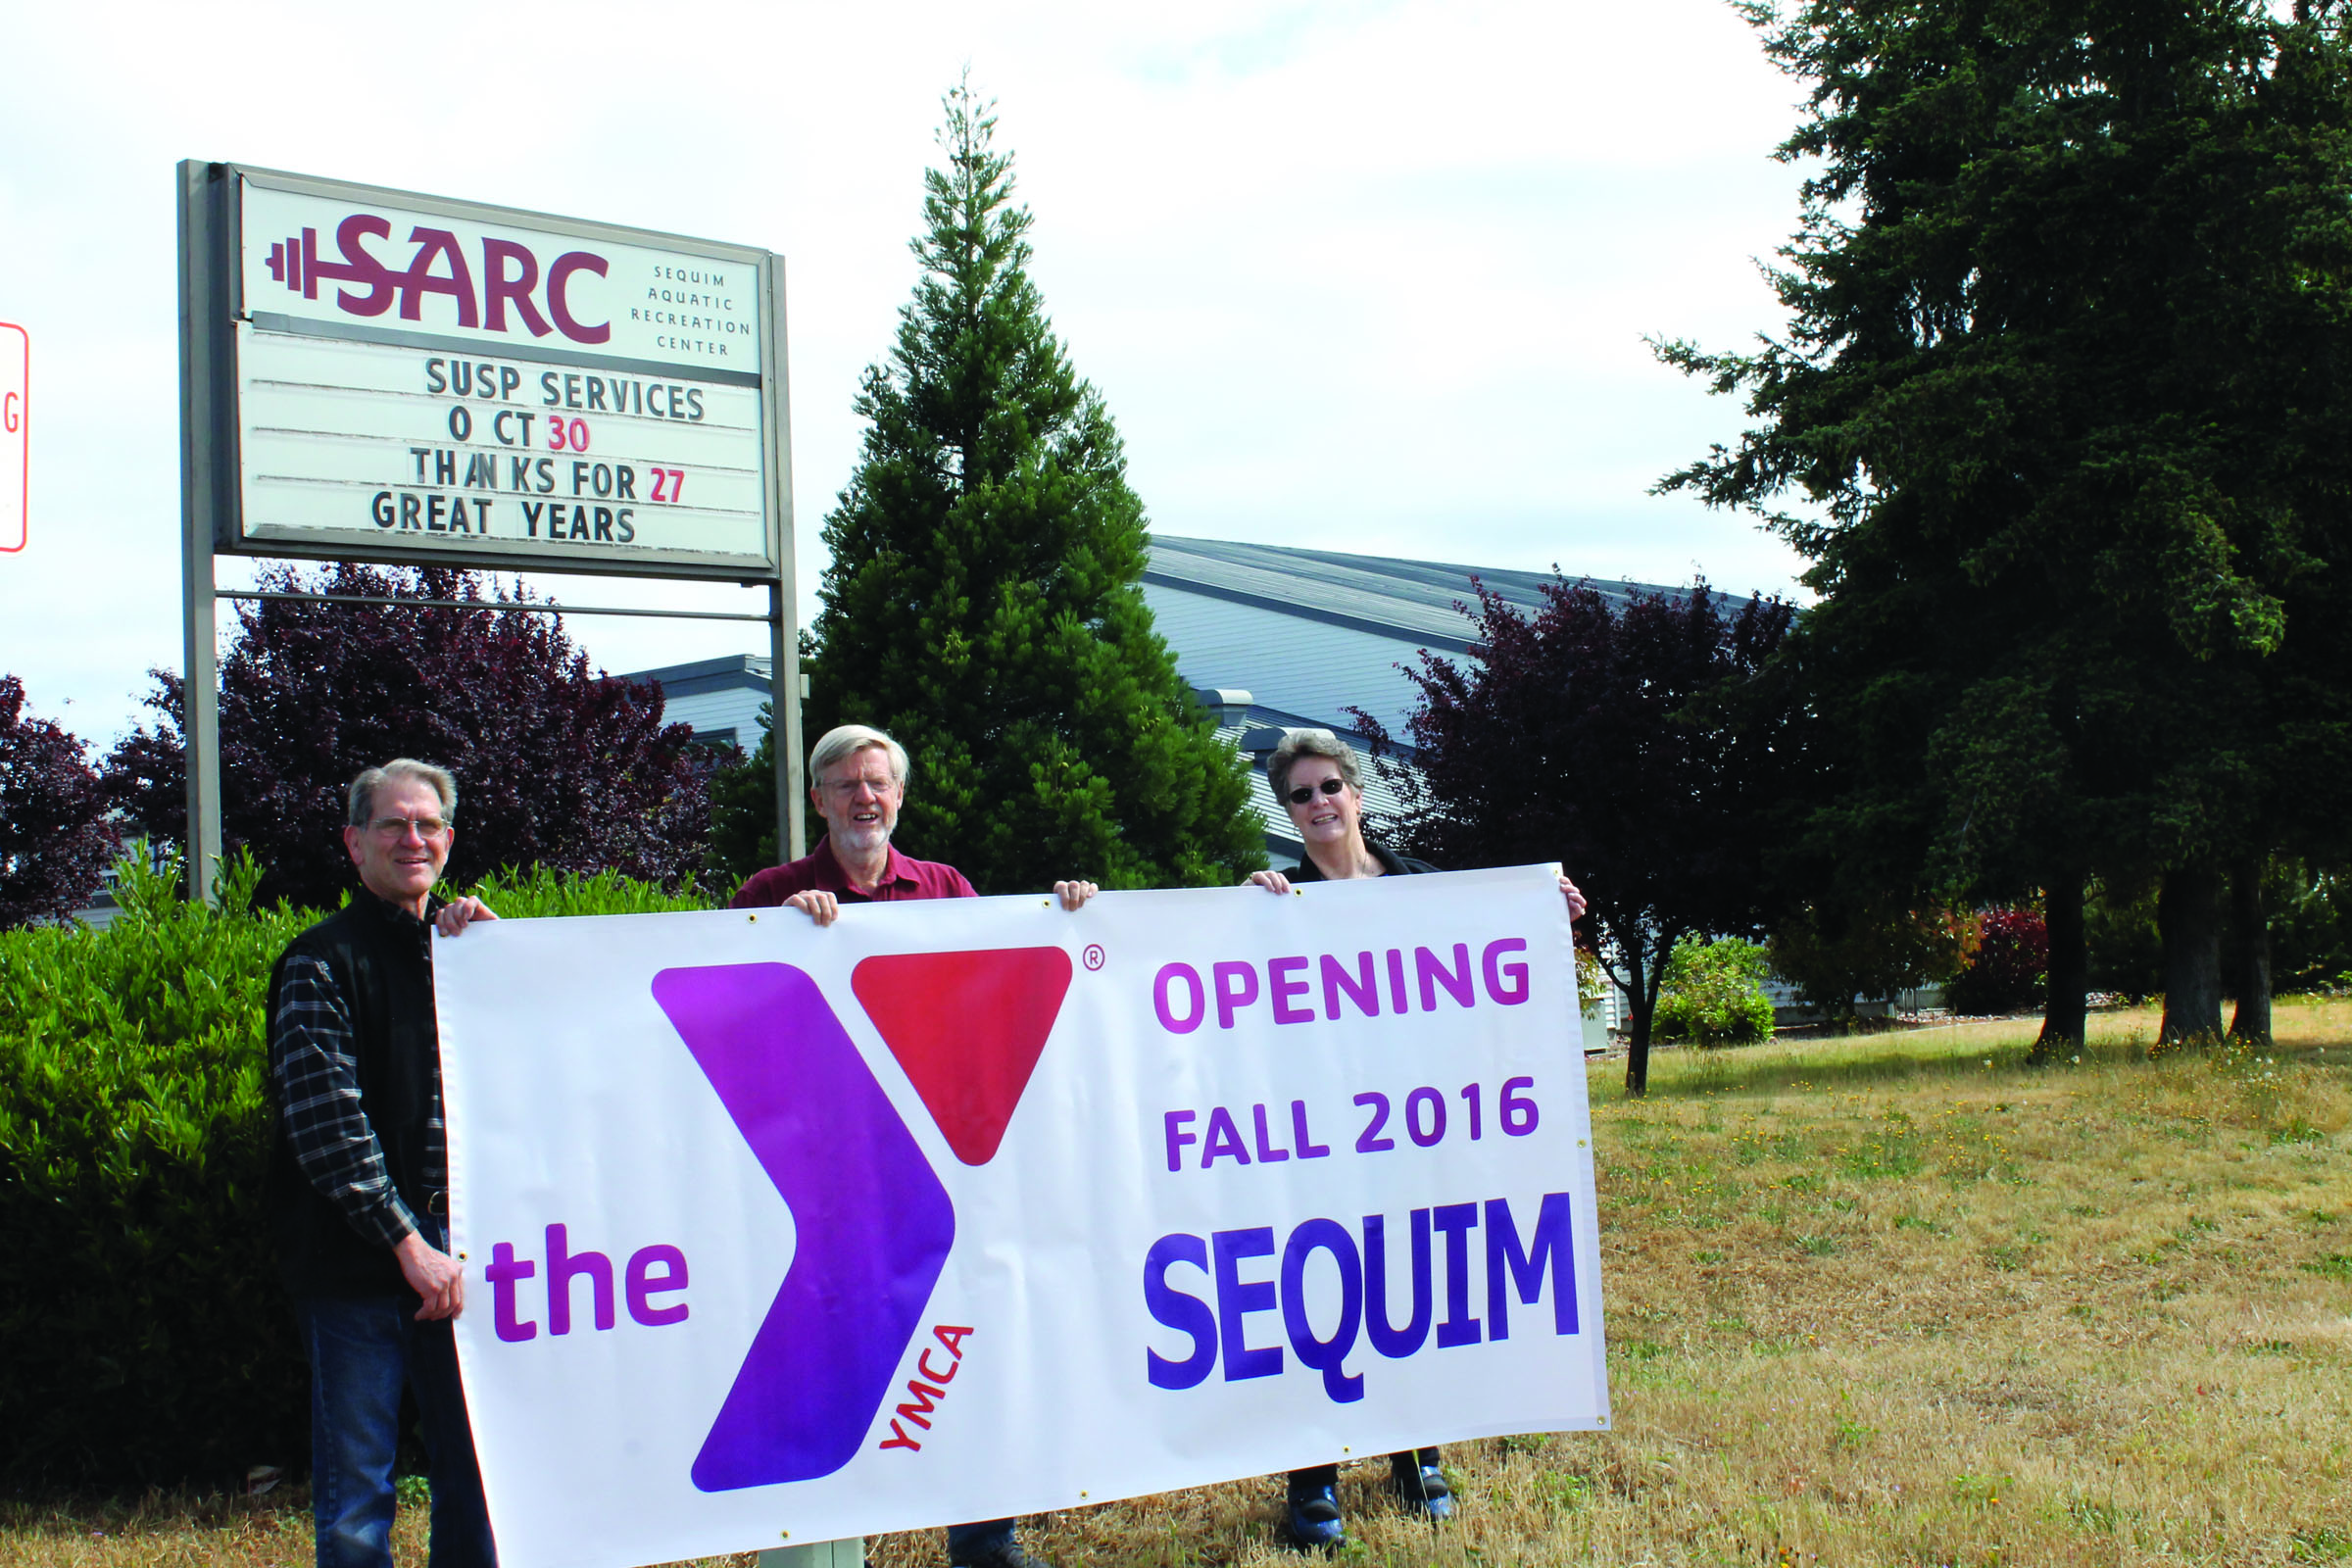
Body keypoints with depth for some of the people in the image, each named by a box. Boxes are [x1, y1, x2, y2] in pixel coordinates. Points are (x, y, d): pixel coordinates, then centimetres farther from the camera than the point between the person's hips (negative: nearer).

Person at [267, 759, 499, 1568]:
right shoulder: (322, 962, -3)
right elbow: (326, 1120, -11)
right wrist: (408, 1242, -15)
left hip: (457, 1252, 5)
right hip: (361, 1258, -5)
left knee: (478, 1474, 10)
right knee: (356, 1497, 2)